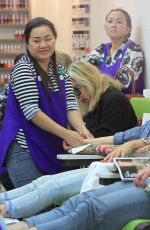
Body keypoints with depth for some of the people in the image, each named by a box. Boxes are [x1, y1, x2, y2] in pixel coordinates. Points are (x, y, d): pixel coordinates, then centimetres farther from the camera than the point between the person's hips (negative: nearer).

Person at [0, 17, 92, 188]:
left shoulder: (61, 72, 11)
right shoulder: (22, 69, -9)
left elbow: (71, 105, 1)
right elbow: (32, 111, -18)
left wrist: (81, 129, -20)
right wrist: (66, 134, -23)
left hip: (53, 148, 6)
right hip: (25, 150, -6)